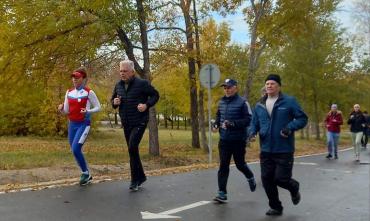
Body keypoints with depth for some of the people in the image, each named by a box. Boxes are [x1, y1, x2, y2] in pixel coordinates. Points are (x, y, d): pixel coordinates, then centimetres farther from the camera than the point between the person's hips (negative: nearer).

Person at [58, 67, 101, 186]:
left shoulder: (89, 92, -8)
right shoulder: (69, 92, 7)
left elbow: (98, 107, -4)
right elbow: (67, 111, 9)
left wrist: (88, 111, -21)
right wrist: (61, 109, -13)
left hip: (84, 124, -6)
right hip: (72, 124, 6)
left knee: (76, 149, -18)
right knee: (74, 151, 10)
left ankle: (85, 173, 4)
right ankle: (87, 175, 26)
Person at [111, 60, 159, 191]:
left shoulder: (142, 84, -10)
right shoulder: (118, 85, 6)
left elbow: (155, 95, -3)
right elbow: (113, 99, 19)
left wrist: (147, 105, -19)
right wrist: (114, 102, -5)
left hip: (139, 122, -6)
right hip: (126, 124, 6)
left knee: (132, 147, -19)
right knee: (132, 150, 12)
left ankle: (135, 179, -7)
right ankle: (140, 176, 28)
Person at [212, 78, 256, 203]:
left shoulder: (242, 102, -12)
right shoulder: (222, 102, 7)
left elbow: (248, 119, -17)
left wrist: (233, 124, -26)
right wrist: (216, 124, 4)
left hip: (238, 141, -4)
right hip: (224, 140, 4)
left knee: (240, 164, 12)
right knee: (223, 166, 1)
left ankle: (250, 178, 44)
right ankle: (222, 193, 6)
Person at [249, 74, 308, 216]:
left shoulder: (289, 101, -6)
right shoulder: (259, 105, 7)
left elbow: (302, 119, -4)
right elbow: (255, 123, 15)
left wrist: (290, 127, -21)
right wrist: (252, 133, -5)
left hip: (284, 150, -4)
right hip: (266, 150, 5)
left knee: (281, 179, -4)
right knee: (267, 179, 6)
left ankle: (294, 188, 33)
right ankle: (275, 207, 26)